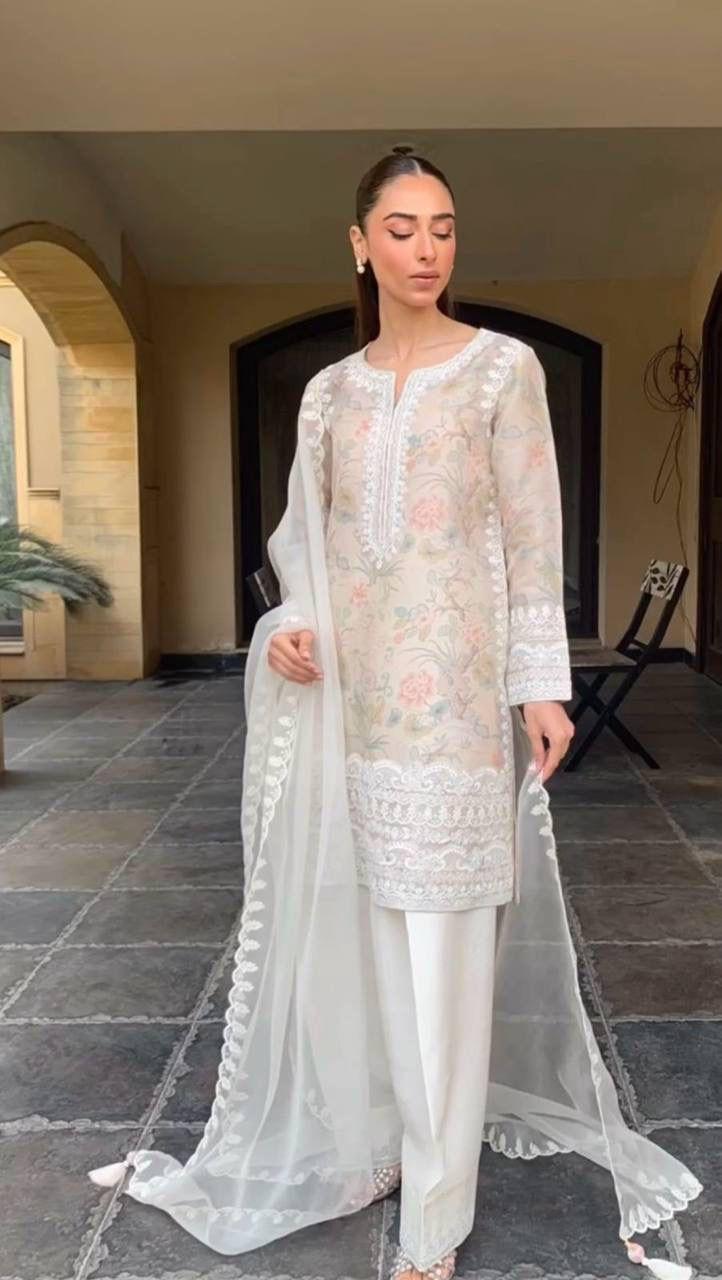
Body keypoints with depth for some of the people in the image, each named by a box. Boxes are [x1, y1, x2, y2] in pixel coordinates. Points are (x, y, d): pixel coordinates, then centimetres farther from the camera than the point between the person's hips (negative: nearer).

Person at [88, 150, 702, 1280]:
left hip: (453, 687, -4)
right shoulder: (331, 390, 12)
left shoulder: (503, 367, 1)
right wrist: (291, 625, -5)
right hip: (346, 683, 4)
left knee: (442, 936, -1)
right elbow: (308, 534, 15)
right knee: (360, 922, 12)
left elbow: (533, 536, -3)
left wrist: (542, 684, -8)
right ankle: (374, 1138, 33)